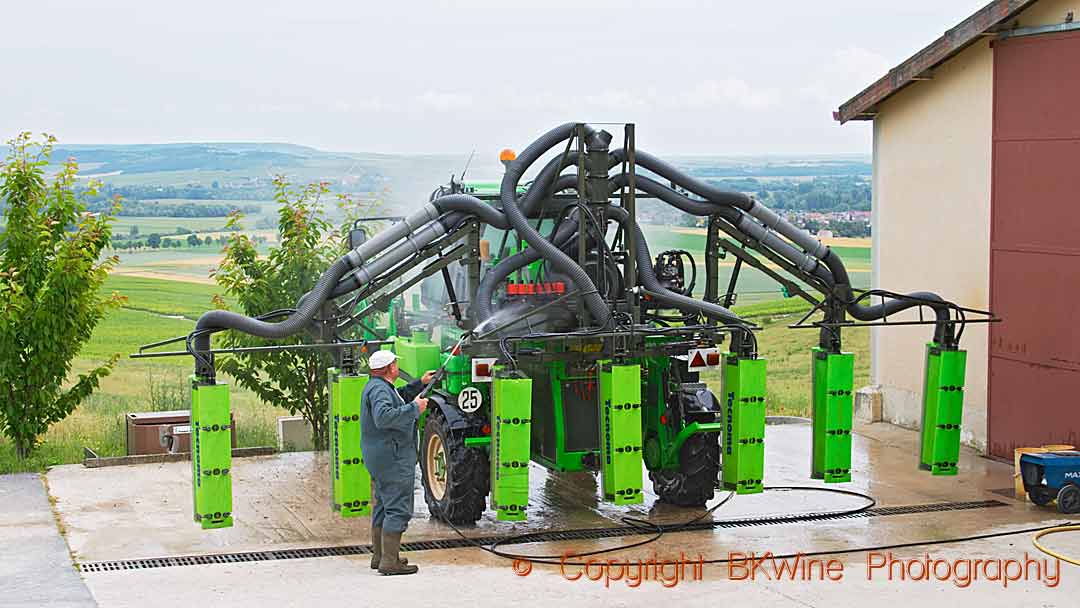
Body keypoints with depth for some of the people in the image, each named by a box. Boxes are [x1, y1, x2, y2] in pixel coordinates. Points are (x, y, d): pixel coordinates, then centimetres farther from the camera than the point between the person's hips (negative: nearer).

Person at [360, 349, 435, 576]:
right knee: (398, 509, -10)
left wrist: (420, 384, 31)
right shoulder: (379, 389, -19)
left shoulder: (378, 386, 15)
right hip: (392, 458, -11)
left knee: (383, 506, 19)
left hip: (380, 459, 11)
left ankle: (379, 555, 27)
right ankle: (389, 562, -12)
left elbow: (398, 398, 35)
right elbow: (384, 416, -36)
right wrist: (414, 408, -30)